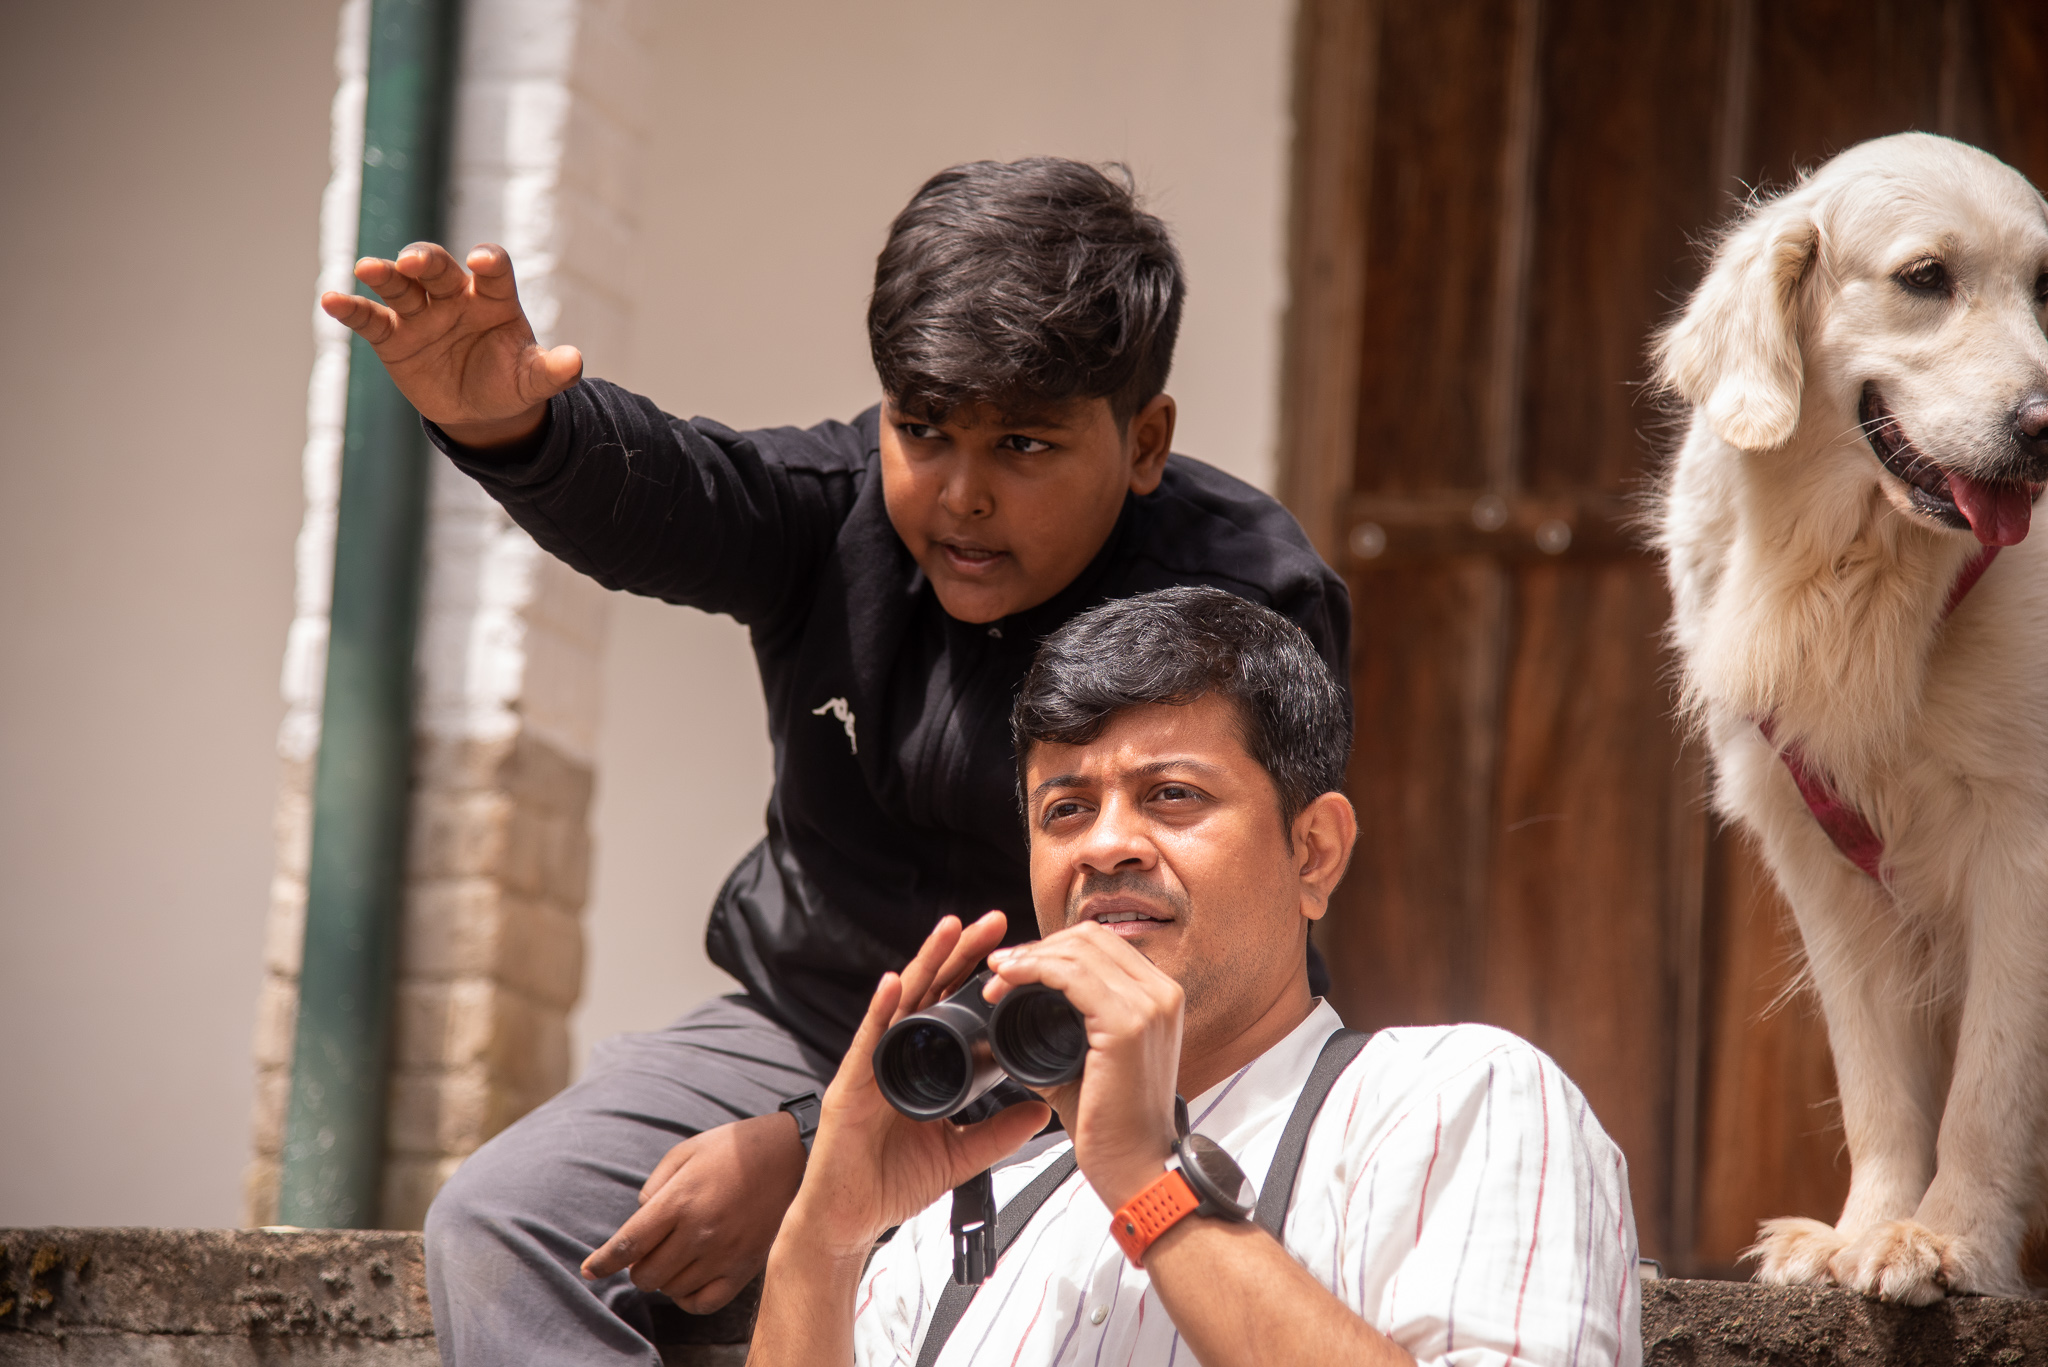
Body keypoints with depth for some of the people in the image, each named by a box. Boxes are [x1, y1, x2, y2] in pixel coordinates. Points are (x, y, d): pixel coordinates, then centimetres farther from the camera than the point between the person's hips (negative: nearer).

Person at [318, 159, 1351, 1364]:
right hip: (803, 1028, 5)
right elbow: (667, 498, -25)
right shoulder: (854, 504, -3)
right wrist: (505, 424, -51)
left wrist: (814, 1146, -28)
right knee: (502, 1222, -11)